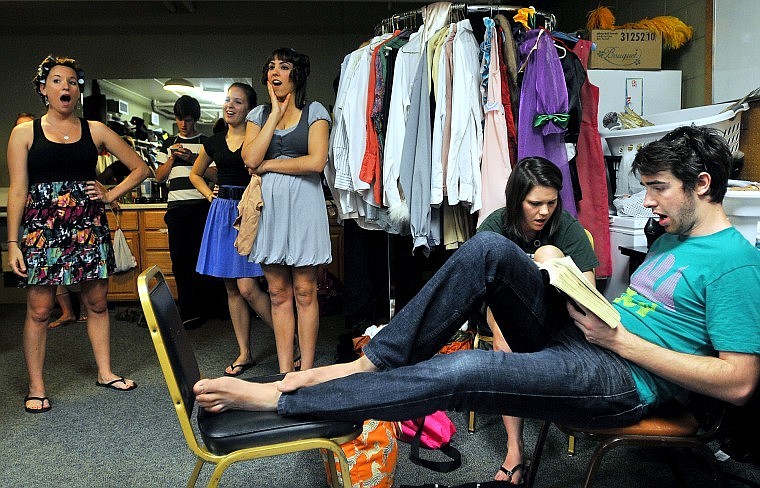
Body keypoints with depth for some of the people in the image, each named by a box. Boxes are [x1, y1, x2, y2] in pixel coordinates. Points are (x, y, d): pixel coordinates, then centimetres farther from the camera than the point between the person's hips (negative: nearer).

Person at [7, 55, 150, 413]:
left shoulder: (95, 131, 8)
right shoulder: (24, 133, 4)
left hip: (89, 226, 2)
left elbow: (140, 168, 12)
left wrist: (111, 195, 1)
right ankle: (36, 387, 13)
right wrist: (13, 242, -5)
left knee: (97, 303, 8)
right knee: (39, 309, 1)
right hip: (41, 227, -2)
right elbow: (17, 191, 0)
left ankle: (105, 372, 22)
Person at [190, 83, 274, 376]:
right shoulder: (214, 142, 12)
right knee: (232, 289, 8)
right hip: (222, 215, 6)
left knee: (247, 287, -12)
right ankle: (244, 353, 18)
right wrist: (210, 195, 13)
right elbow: (195, 173, 27)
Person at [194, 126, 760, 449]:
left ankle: (276, 399, -22)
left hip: (623, 378, -8)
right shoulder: (672, 238, 20)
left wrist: (619, 338, -16)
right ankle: (371, 363, -16)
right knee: (489, 247, -15)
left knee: (463, 371, -33)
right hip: (577, 335, 9)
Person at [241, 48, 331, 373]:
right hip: (269, 206, 3)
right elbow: (251, 160, -4)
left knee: (304, 292, 1)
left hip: (303, 204, -3)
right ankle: (284, 372, 15)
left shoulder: (314, 111, 4)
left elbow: (316, 162, -10)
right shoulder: (258, 114, 13)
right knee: (278, 294, 7)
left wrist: (268, 165, -5)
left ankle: (306, 371, 10)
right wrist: (276, 114, -2)